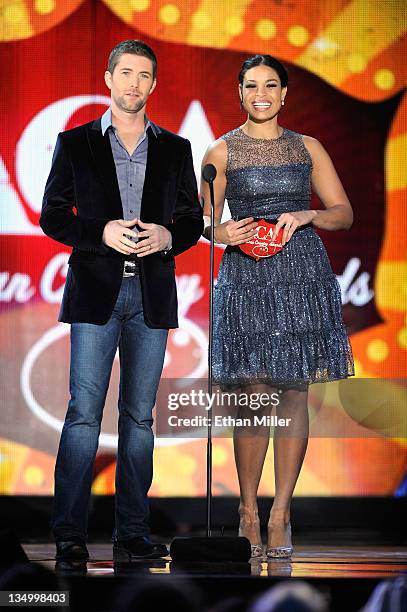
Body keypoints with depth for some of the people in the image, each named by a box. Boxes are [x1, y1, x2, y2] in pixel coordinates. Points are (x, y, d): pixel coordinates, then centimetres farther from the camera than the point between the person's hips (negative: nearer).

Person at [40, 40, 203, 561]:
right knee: (84, 411, -8)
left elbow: (192, 219, 13)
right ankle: (69, 532, -5)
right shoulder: (75, 143, 6)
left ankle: (132, 532, 9)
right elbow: (53, 217, 3)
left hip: (152, 295, 2)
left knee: (139, 415, 5)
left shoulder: (175, 150, 12)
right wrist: (103, 233, -13)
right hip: (95, 292, -2)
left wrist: (168, 237, -9)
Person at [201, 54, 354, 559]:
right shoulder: (222, 152, 7)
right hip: (247, 277, -2)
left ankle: (280, 513, 6)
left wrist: (306, 216, -8)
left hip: (304, 275, 2)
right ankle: (248, 509, 7)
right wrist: (222, 232, -13)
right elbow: (205, 219, 9)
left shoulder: (308, 148, 12)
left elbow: (344, 213, 11)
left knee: (295, 395, 0)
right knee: (255, 396, -7)